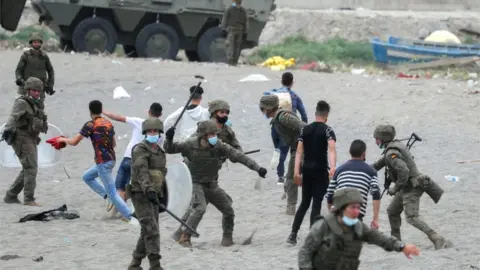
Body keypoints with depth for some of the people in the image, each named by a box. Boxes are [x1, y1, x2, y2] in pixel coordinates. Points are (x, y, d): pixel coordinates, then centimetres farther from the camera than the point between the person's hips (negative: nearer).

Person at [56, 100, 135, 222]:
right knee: (87, 177, 25)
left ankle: (129, 216, -10)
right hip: (111, 159, 8)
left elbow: (74, 142, -10)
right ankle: (106, 196, 14)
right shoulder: (108, 123, 8)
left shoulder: (90, 125, -13)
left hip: (103, 162, -8)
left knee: (112, 192, -5)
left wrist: (63, 139, 10)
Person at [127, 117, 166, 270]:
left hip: (153, 195, 8)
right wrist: (148, 190, -39)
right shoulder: (140, 150, -11)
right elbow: (141, 172, -25)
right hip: (141, 195, -8)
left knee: (147, 232, 10)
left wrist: (162, 192, 24)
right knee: (151, 230, -16)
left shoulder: (159, 152, 15)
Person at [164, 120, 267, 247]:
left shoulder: (218, 146, -15)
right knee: (199, 208, -27)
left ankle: (227, 237, 26)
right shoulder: (191, 145, -19)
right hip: (196, 183, -4)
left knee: (228, 210, 4)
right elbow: (170, 149, -9)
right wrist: (169, 140, -33)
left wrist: (257, 168, -20)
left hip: (212, 184, 4)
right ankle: (185, 237, -18)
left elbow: (238, 156, -15)